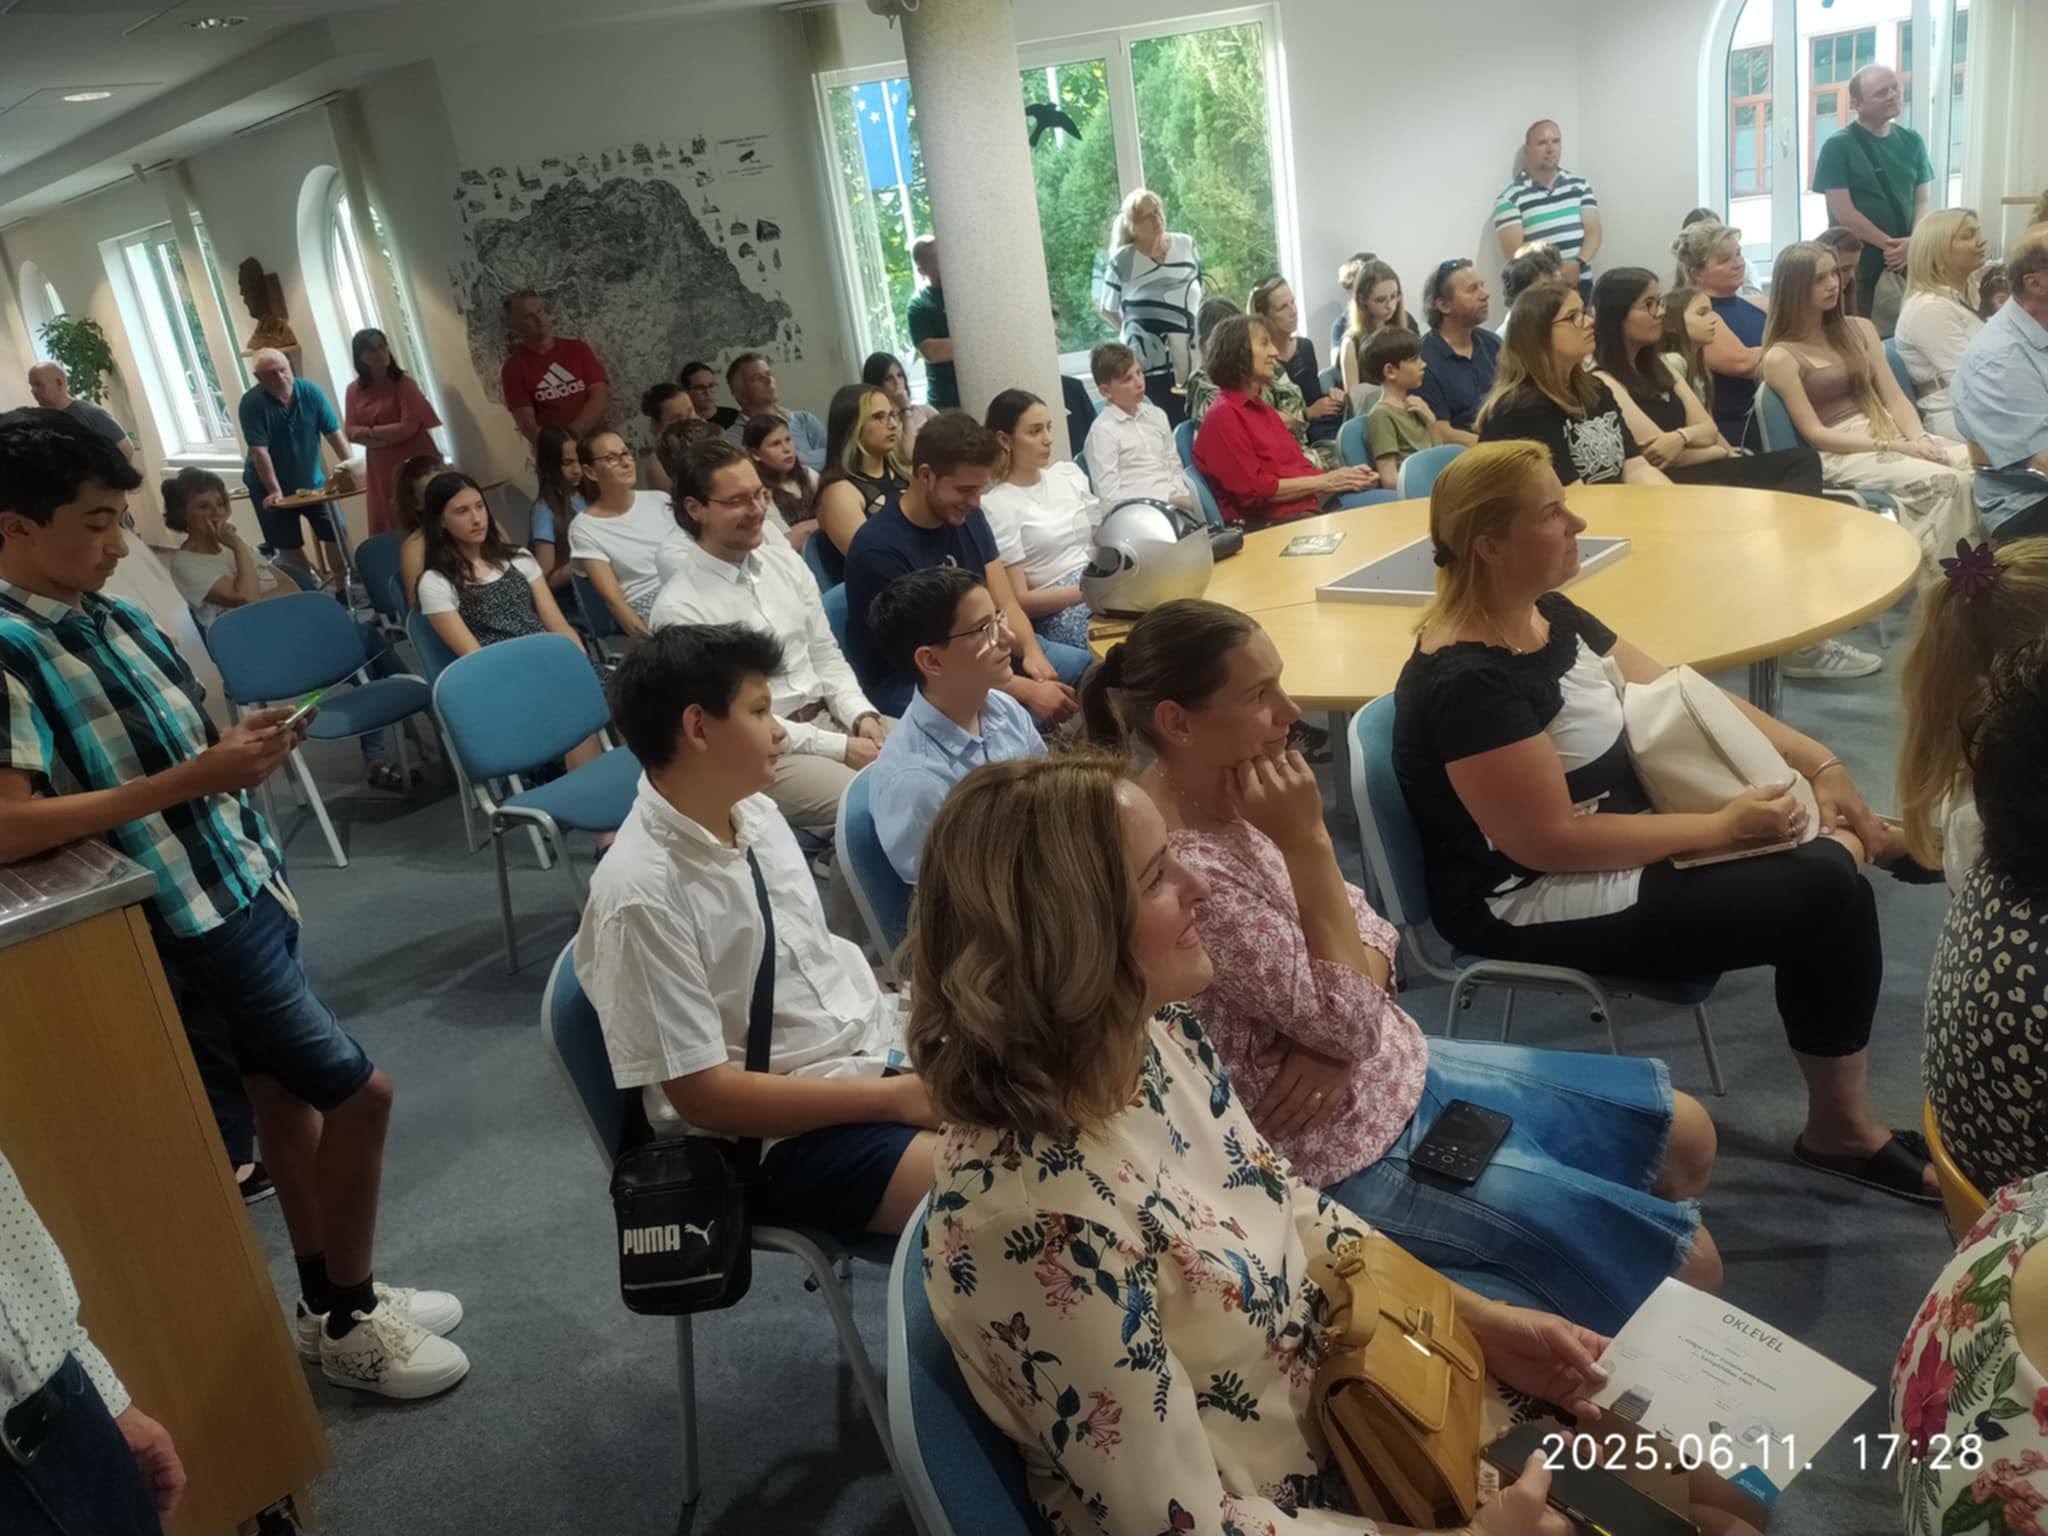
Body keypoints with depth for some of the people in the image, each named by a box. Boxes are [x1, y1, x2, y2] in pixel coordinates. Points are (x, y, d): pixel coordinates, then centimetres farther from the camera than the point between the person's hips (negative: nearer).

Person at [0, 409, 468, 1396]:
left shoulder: (114, 618, 7)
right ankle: (348, 1325, 17)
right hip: (187, 926, -8)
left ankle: (329, 1299, 34)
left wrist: (239, 747, -3)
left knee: (284, 1090, 17)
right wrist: (190, 778, -27)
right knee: (358, 1094, -3)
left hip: (243, 890, 8)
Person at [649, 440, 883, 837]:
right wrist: (838, 748, -18)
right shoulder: (680, 608, -15)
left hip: (831, 716, 7)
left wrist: (861, 715, -7)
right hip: (760, 754, -7)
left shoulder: (786, 561, 6)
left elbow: (826, 655, 12)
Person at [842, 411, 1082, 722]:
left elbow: (1004, 603, 2)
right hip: (908, 681, -8)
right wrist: (1027, 691, -30)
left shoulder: (968, 517, 2)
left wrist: (1031, 651, -21)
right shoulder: (879, 548, -23)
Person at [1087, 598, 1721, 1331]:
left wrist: (1338, 1036, -17)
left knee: (1682, 1134, 16)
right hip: (1358, 1155, -8)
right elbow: (1342, 1019, -25)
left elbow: (1366, 929, 4)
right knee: (1688, 1264, 1)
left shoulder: (1229, 795, -4)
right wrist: (1305, 841, -27)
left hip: (1401, 1075, 8)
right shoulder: (1182, 872, -32)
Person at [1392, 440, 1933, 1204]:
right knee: (1827, 897, -9)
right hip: (1533, 900, -9)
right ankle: (1842, 1132, 10)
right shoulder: (1468, 681, -27)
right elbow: (1551, 841, -26)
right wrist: (1719, 827, -19)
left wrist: (1817, 762, 0)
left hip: (1615, 832, 9)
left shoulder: (1550, 615, 2)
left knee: (1828, 858, -2)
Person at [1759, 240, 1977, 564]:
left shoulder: (1859, 329, 16)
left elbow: (1894, 396, 10)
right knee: (1946, 482, -29)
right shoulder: (1781, 357, -4)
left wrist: (1918, 438, -11)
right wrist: (1892, 447, -16)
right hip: (1841, 453, -6)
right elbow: (1814, 433, -9)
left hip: (1888, 430, 6)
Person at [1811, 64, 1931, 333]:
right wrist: (1889, 245, -14)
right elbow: (1843, 211, -12)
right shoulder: (1838, 146, -6)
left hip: (1906, 261, 5)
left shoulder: (1911, 142, 11)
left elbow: (1921, 200, 10)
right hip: (1858, 263, -5)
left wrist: (1913, 242, -10)